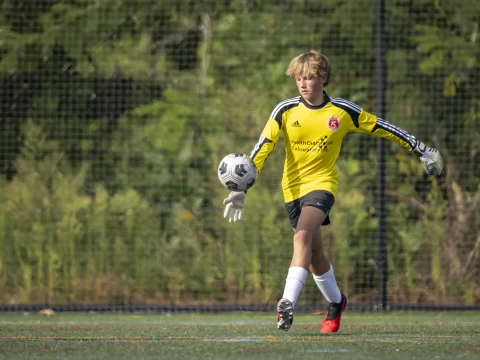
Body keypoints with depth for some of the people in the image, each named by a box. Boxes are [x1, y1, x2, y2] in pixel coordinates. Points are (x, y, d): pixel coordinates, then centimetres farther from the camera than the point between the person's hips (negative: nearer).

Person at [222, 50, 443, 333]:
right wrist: (241, 187, -20)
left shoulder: (344, 112, -6)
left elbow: (382, 129, 6)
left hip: (322, 183, -3)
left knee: (302, 237, -27)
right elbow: (262, 148, -9)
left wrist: (422, 150, 10)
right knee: (314, 253, 10)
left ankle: (288, 303, -35)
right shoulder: (286, 111, -5)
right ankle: (336, 302, 36)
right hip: (293, 187, 3)